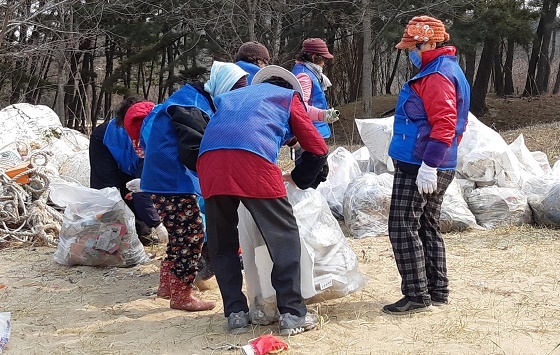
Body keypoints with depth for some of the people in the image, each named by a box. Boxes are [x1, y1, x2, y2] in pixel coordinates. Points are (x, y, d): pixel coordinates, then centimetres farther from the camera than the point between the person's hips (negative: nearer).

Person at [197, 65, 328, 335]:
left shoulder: (229, 96, 39)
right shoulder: (289, 97, 28)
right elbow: (318, 148, 22)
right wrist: (297, 178, 37)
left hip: (208, 160, 4)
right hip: (253, 159, -4)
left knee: (221, 242, 17)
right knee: (284, 237, 8)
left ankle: (236, 313, 17)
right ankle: (292, 313, 7)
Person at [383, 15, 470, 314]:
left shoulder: (437, 75, -14)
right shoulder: (444, 71, 19)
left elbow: (444, 123, -25)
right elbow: (452, 123, 24)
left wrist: (429, 164, -28)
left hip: (418, 169, -11)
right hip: (440, 169, 11)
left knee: (403, 228, -6)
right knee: (428, 228, 16)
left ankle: (417, 296, -3)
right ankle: (438, 290, 22)